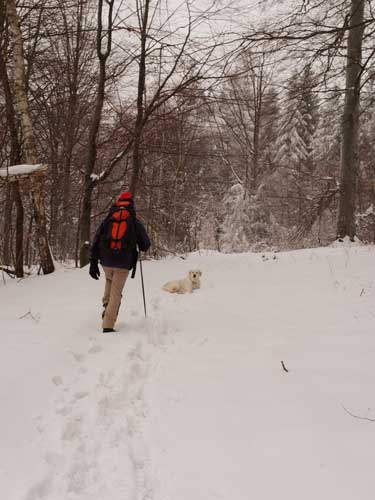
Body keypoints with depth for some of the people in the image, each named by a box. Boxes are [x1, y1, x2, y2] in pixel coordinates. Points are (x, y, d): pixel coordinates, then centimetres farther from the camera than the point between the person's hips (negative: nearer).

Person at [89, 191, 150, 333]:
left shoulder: (107, 220, 11)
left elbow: (95, 242, 6)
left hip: (106, 262, 3)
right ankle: (108, 325, -3)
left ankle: (107, 305, 15)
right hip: (124, 264, -3)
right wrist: (138, 247, 33)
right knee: (116, 293, 2)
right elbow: (146, 245, 10)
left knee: (109, 281, 33)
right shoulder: (135, 223, 5)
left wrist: (93, 263, 7)